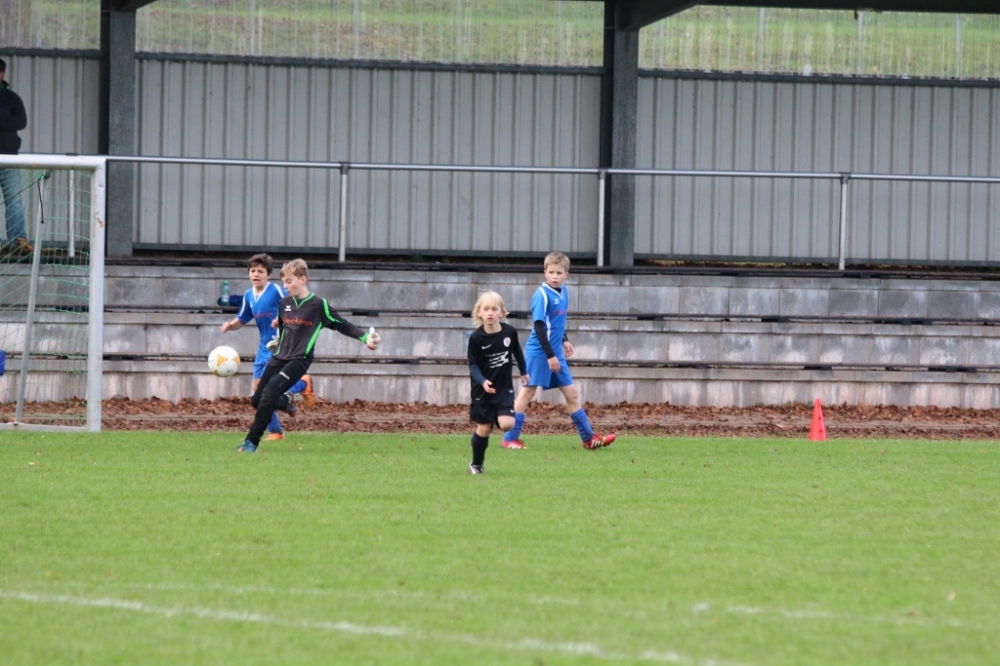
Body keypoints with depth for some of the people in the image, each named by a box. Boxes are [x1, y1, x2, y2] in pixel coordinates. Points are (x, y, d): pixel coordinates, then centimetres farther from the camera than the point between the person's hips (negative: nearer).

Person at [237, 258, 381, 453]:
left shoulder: (319, 305, -8)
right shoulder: (284, 303, 8)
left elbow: (343, 325, -5)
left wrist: (365, 337, -15)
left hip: (299, 360, -6)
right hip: (279, 357, 6)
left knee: (269, 392, -24)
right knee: (257, 399, 4)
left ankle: (252, 442, -19)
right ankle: (285, 401, 39)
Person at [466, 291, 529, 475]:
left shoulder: (510, 332, -8)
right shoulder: (476, 338, -16)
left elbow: (517, 350, 12)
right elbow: (473, 365, -12)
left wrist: (524, 371, 24)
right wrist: (482, 381, -29)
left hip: (504, 387, 1)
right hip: (482, 390, -1)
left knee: (507, 424, -16)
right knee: (484, 428, 4)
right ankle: (476, 464, 22)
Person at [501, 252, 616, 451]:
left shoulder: (563, 291, 7)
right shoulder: (542, 295, -16)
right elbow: (539, 326, -20)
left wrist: (564, 340, 18)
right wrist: (550, 355, -21)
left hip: (556, 354, 8)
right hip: (539, 352, -8)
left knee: (572, 394, 9)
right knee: (528, 391, -2)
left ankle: (588, 438, 14)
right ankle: (510, 438, 4)